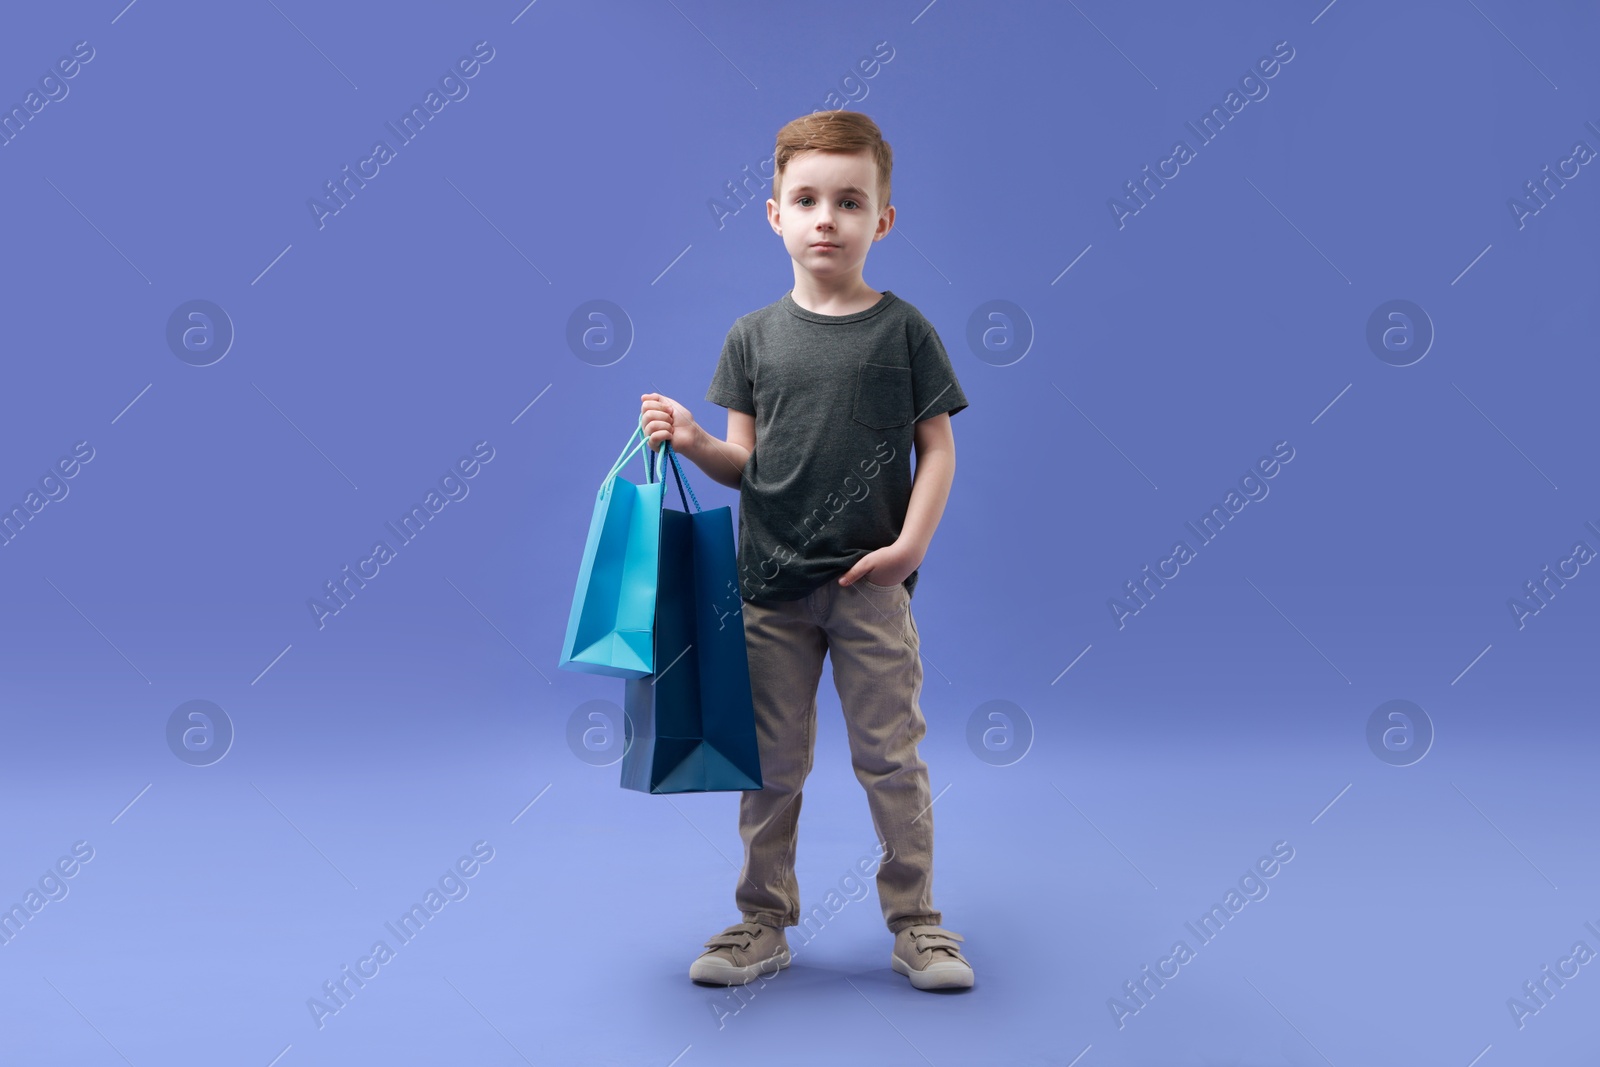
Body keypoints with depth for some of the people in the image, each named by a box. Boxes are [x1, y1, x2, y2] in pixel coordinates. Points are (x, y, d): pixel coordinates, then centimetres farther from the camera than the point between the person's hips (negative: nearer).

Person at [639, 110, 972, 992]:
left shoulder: (903, 331, 0)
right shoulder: (753, 336, 5)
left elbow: (937, 448, 0)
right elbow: (745, 462, 6)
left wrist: (912, 542, -11)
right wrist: (695, 444, -14)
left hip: (872, 582, -2)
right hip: (771, 585, 2)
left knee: (890, 756, 6)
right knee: (771, 762, 11)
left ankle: (915, 920, 20)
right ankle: (763, 921, 25)